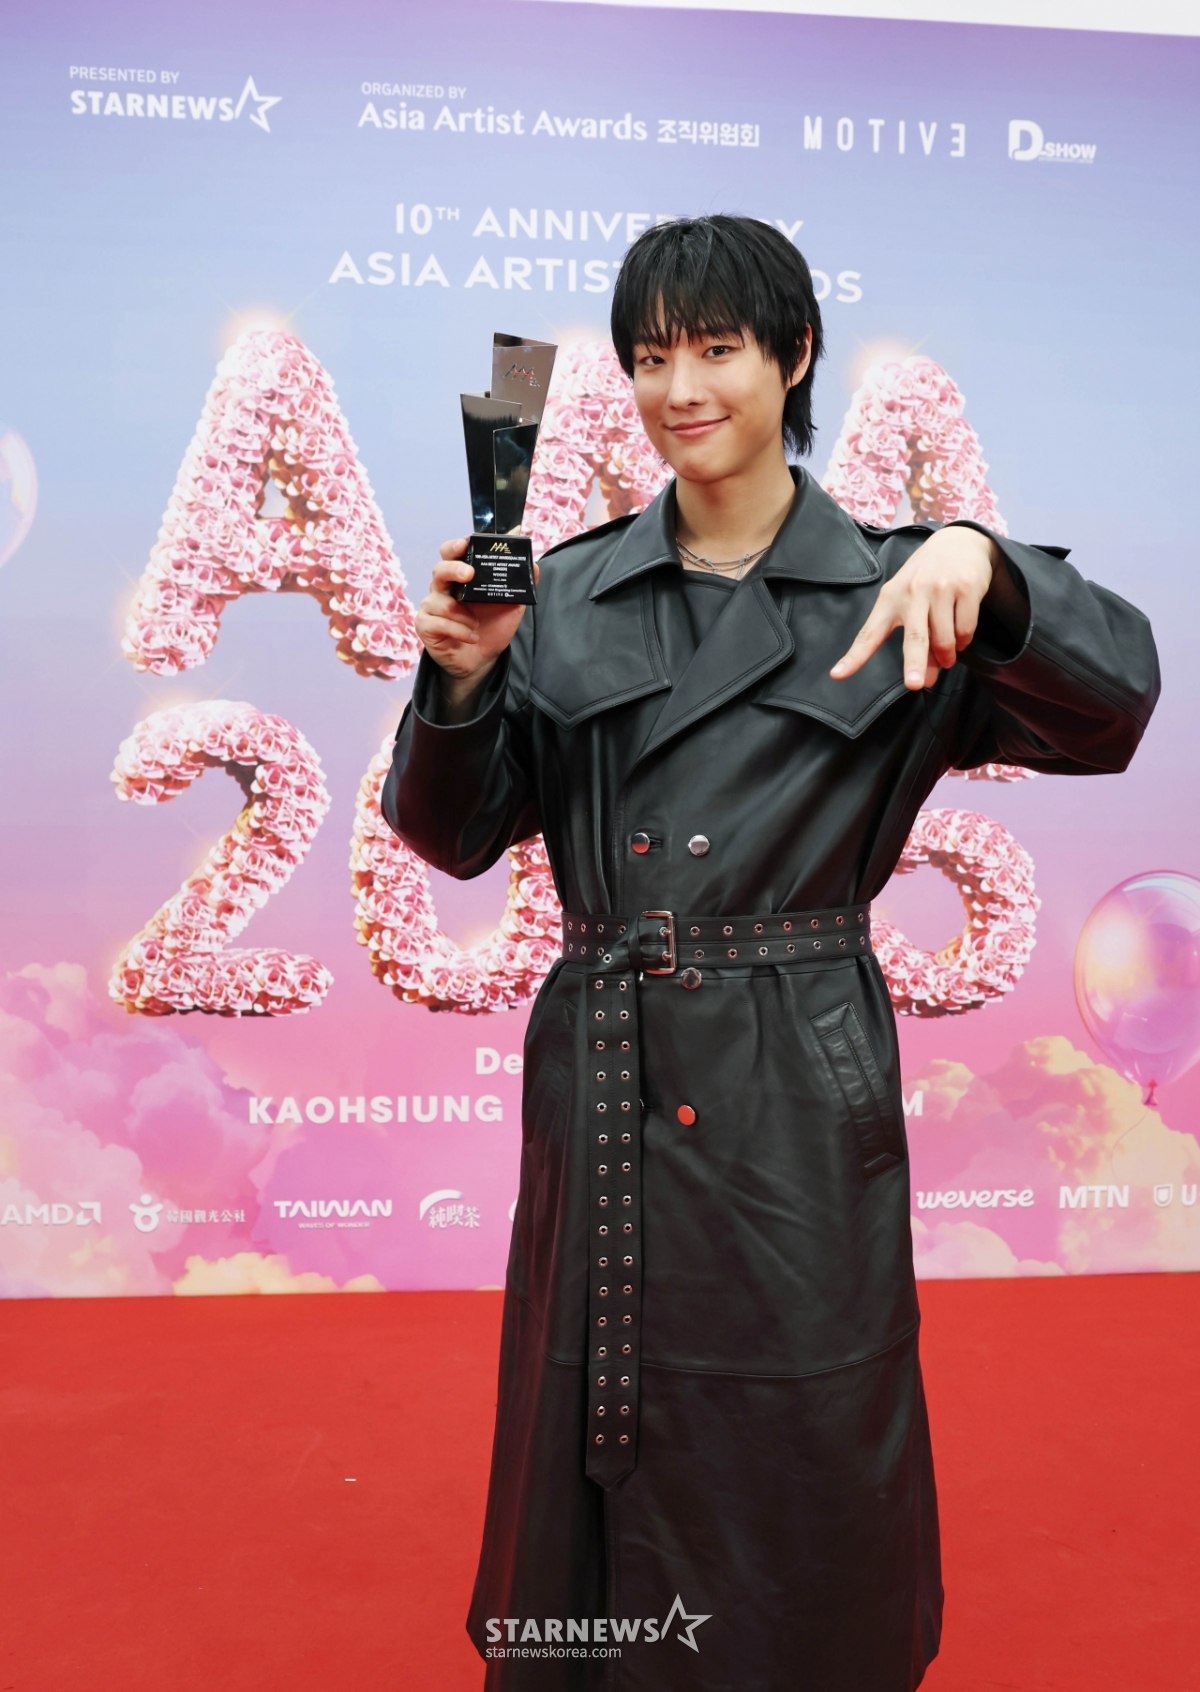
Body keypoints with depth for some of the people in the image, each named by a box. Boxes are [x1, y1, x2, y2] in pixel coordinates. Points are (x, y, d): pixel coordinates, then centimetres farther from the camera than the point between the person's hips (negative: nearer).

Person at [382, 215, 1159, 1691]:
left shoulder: (888, 590, 0)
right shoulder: (572, 595, 5)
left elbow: (1110, 702, -12)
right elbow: (457, 833, 3)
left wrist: (984, 562, -30)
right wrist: (461, 681, -15)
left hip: (798, 1086, -2)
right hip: (603, 1077, 2)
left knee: (798, 1453, 11)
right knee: (592, 1446, 16)